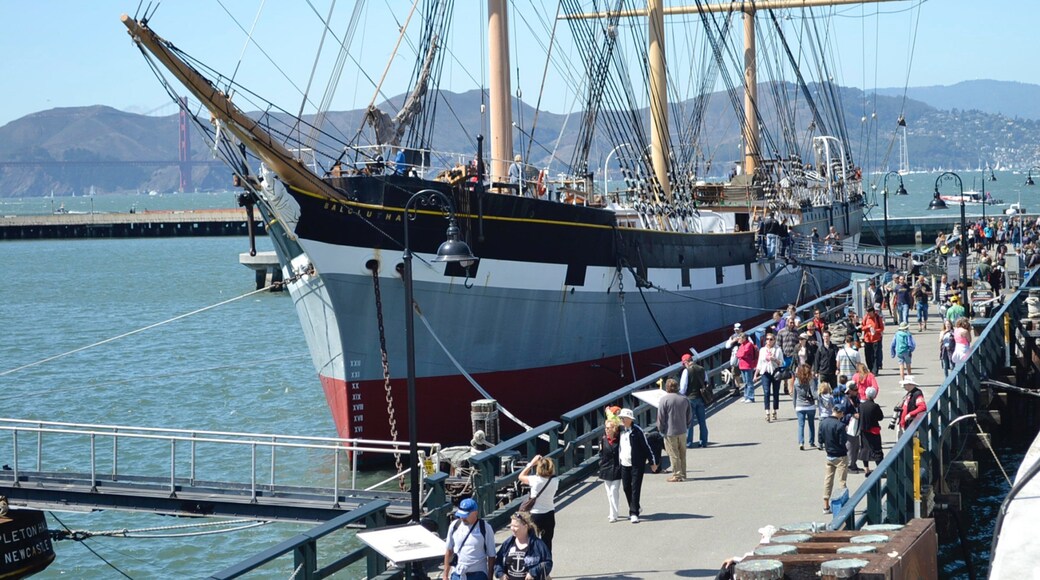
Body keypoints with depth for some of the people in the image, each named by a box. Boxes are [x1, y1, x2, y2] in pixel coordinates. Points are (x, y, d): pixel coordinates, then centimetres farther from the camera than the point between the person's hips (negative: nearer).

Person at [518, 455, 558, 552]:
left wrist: (532, 463, 0)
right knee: (547, 543, 12)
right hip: (549, 515, 3)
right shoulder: (555, 481, -10)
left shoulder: (535, 480, -18)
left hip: (535, 516, -3)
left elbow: (521, 476, -2)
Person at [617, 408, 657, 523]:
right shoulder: (620, 430, 5)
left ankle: (634, 513, -5)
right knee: (626, 488, 11)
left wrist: (652, 462, -4)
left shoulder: (637, 431, -10)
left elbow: (646, 446, -6)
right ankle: (634, 509, 30)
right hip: (624, 464, 6)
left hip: (637, 464, -6)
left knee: (635, 488, -6)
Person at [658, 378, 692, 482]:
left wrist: (661, 430, 1)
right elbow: (690, 415, 11)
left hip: (670, 432, -5)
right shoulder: (684, 399, 4)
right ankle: (683, 474, 18)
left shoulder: (664, 400, -12)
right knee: (682, 454, 13)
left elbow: (660, 417, -11)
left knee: (674, 455, 2)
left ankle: (677, 475, 4)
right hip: (682, 431, 5)